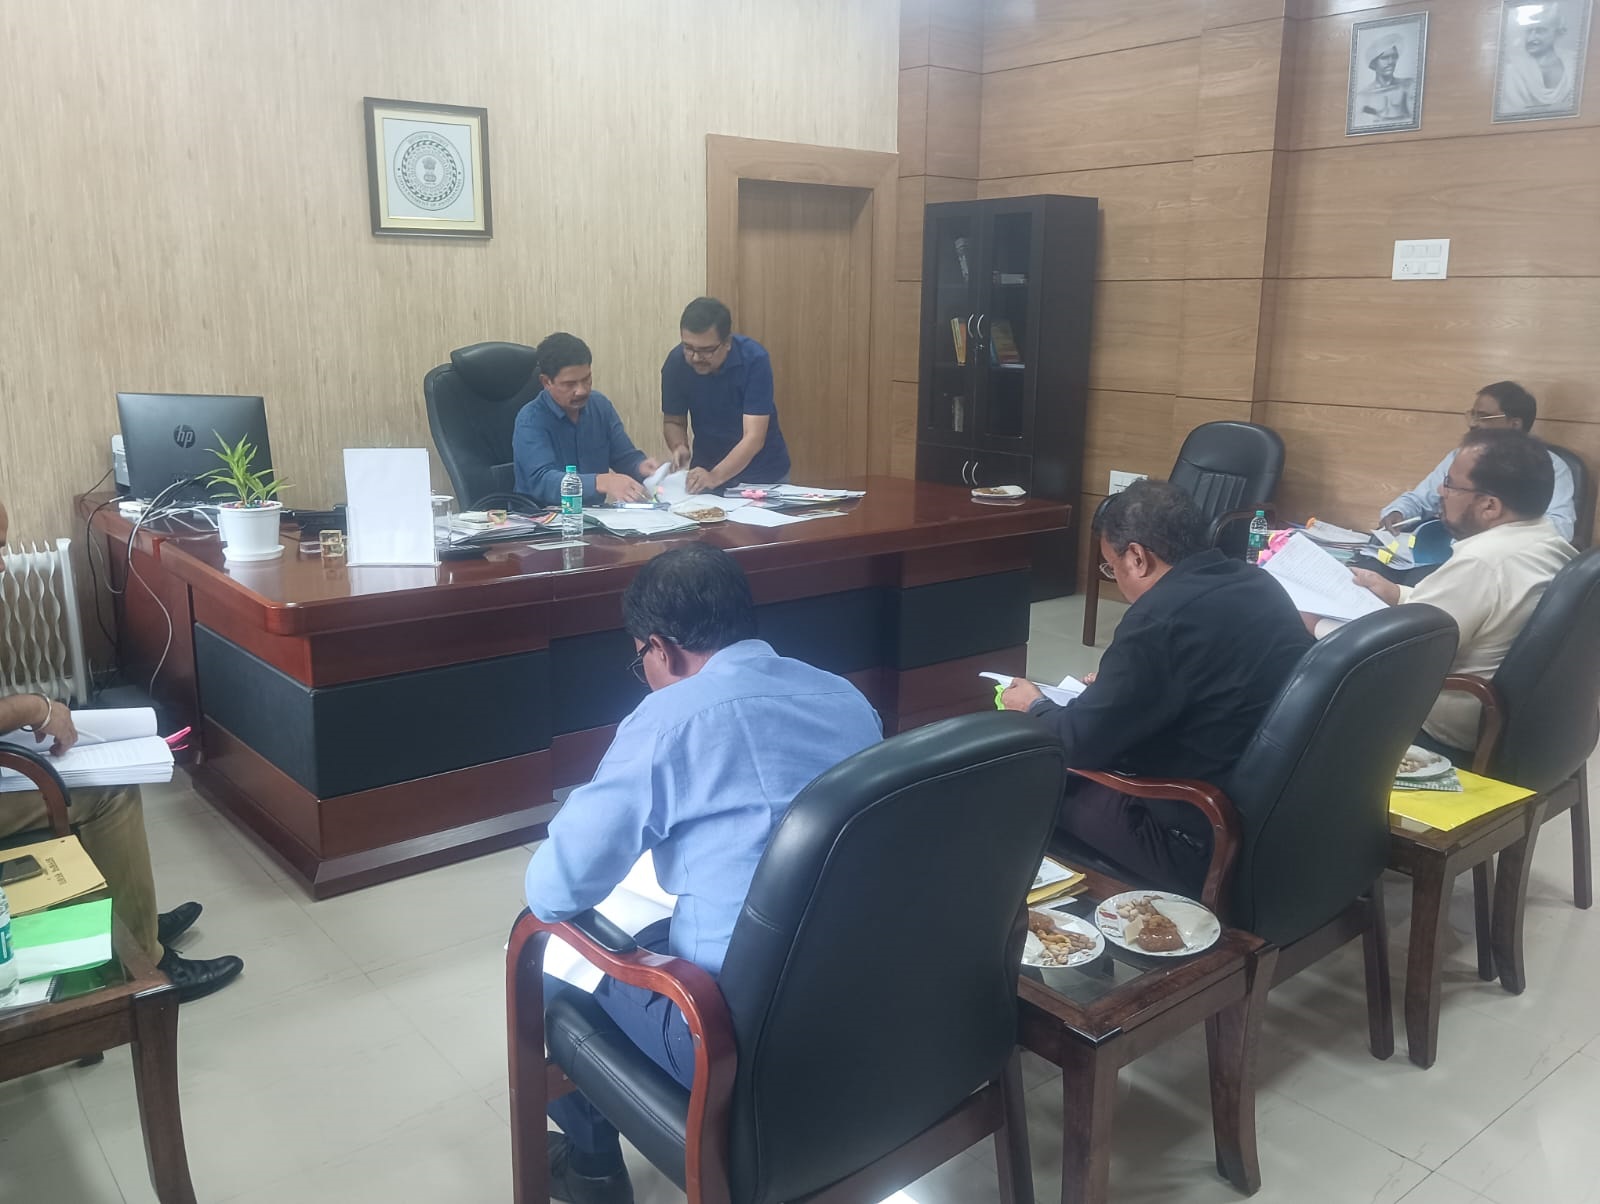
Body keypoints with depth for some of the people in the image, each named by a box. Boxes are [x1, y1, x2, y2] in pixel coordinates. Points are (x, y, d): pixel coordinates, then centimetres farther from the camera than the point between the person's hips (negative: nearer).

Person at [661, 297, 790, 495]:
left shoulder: (754, 359, -21)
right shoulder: (676, 362, -11)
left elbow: (754, 438, -25)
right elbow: (673, 421, 2)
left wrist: (714, 477, -38)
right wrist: (679, 447, -20)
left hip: (762, 475, -2)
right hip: (706, 471, 2)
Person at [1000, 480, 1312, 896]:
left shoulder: (1160, 618, -23)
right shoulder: (1256, 583, 4)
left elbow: (1081, 743, -14)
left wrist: (1035, 708, 6)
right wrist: (1115, 683, 28)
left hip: (1213, 844, -9)